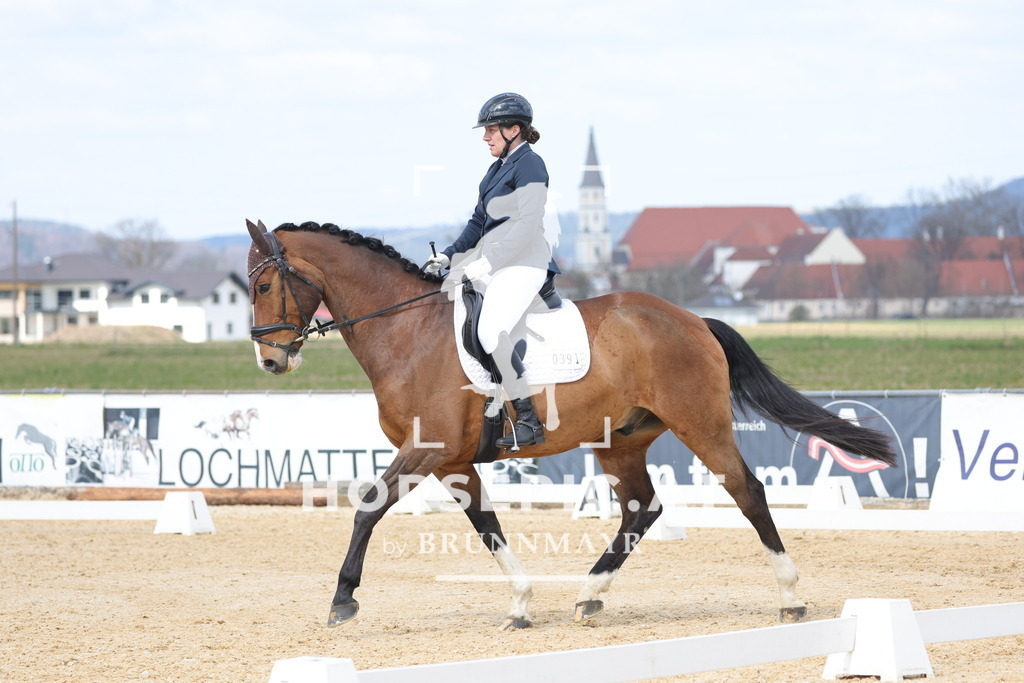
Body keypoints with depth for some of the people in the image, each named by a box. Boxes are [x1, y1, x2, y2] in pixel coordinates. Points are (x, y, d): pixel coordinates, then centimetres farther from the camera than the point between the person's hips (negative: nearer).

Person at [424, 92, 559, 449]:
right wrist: (449, 256, 9)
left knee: (491, 332, -29)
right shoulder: (498, 169, 18)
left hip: (521, 265, -11)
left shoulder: (529, 165, -11)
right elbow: (479, 222, 23)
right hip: (491, 265, 11)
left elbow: (525, 225, -19)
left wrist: (480, 265, -21)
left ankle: (529, 420, -25)